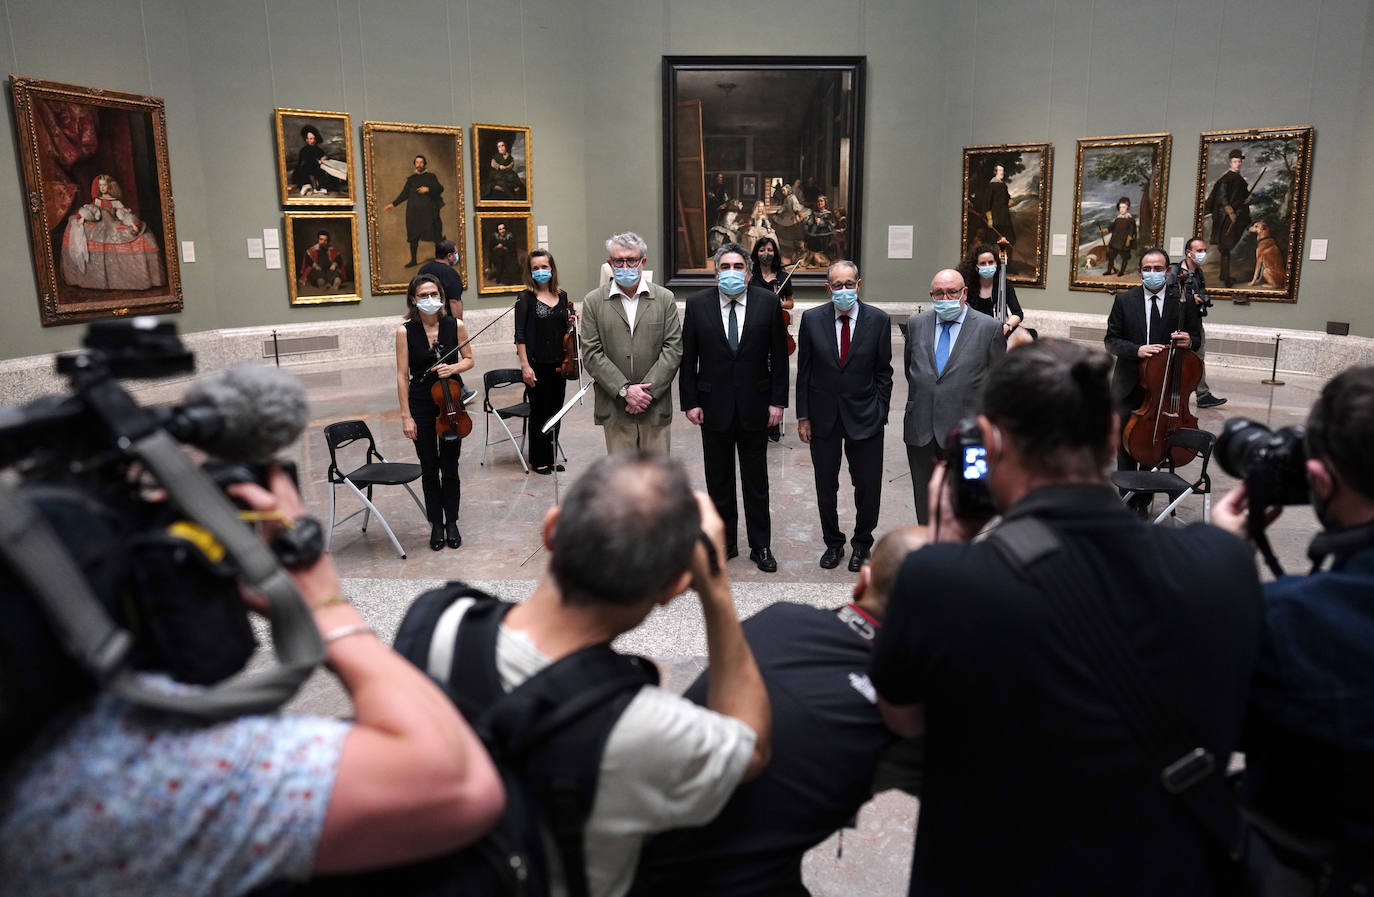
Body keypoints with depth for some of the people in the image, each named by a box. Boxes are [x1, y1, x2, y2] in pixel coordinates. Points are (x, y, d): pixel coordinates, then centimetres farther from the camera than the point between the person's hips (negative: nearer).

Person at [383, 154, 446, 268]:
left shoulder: (431, 176, 7)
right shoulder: (411, 179, 15)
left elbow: (440, 189, -2)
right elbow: (404, 194, 17)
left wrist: (428, 189, -17)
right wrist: (393, 204, 12)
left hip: (428, 210, -3)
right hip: (414, 211, 3)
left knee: (434, 233, -4)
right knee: (413, 235, 0)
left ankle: (438, 257, 10)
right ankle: (413, 260, 5)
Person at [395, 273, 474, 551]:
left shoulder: (456, 326, -4)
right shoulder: (405, 331, -8)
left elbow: (469, 360, 8)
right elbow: (402, 375, -6)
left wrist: (454, 367, -15)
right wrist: (405, 416, -9)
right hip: (420, 406, -1)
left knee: (450, 467, 8)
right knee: (429, 468, 9)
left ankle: (452, 523, 22)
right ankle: (436, 524, 22)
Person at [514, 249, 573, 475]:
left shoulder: (562, 296, 8)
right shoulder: (526, 298, -7)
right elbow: (520, 334, -10)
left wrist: (571, 323, -3)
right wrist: (525, 365, -16)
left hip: (559, 363, 5)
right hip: (537, 363, -5)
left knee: (556, 410, 11)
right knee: (539, 411, 3)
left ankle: (552, 457, 24)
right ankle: (539, 460, 16)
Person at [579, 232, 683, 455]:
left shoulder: (665, 299, 4)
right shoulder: (593, 302, 3)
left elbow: (673, 349, -2)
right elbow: (591, 354, -3)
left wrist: (647, 392, -12)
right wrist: (624, 390, -13)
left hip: (655, 408, 1)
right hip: (615, 410, 0)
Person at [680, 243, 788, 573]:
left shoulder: (768, 302, -3)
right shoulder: (697, 304, -2)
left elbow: (779, 356, 0)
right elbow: (687, 358, 1)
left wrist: (777, 401, -4)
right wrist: (690, 402, -4)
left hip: (754, 406, -1)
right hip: (714, 407, 1)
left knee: (756, 480, 10)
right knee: (718, 480, 11)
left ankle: (761, 546, 22)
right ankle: (724, 542, 26)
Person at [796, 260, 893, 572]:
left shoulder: (878, 320, -4)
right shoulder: (811, 319, -2)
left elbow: (883, 372, 1)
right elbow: (804, 371, 2)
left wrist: (879, 413, -5)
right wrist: (803, 416, -1)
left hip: (864, 417, -1)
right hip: (823, 416, 1)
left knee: (868, 487, 6)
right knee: (825, 487, 12)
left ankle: (861, 544, 28)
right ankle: (833, 543, 31)